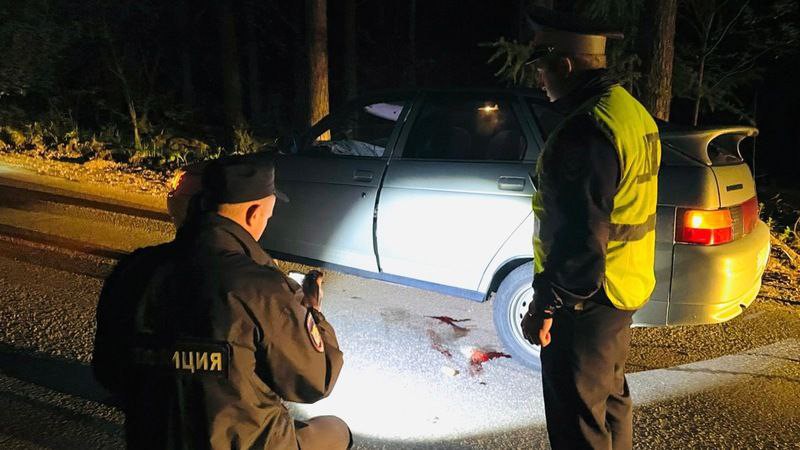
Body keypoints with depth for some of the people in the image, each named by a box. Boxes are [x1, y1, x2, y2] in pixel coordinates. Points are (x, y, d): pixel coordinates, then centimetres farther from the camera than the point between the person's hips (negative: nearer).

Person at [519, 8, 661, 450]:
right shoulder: (631, 111, 9)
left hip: (584, 299, -10)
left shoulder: (586, 129, -25)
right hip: (623, 287, 10)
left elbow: (580, 235, -27)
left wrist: (545, 305, -19)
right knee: (610, 393, 26)